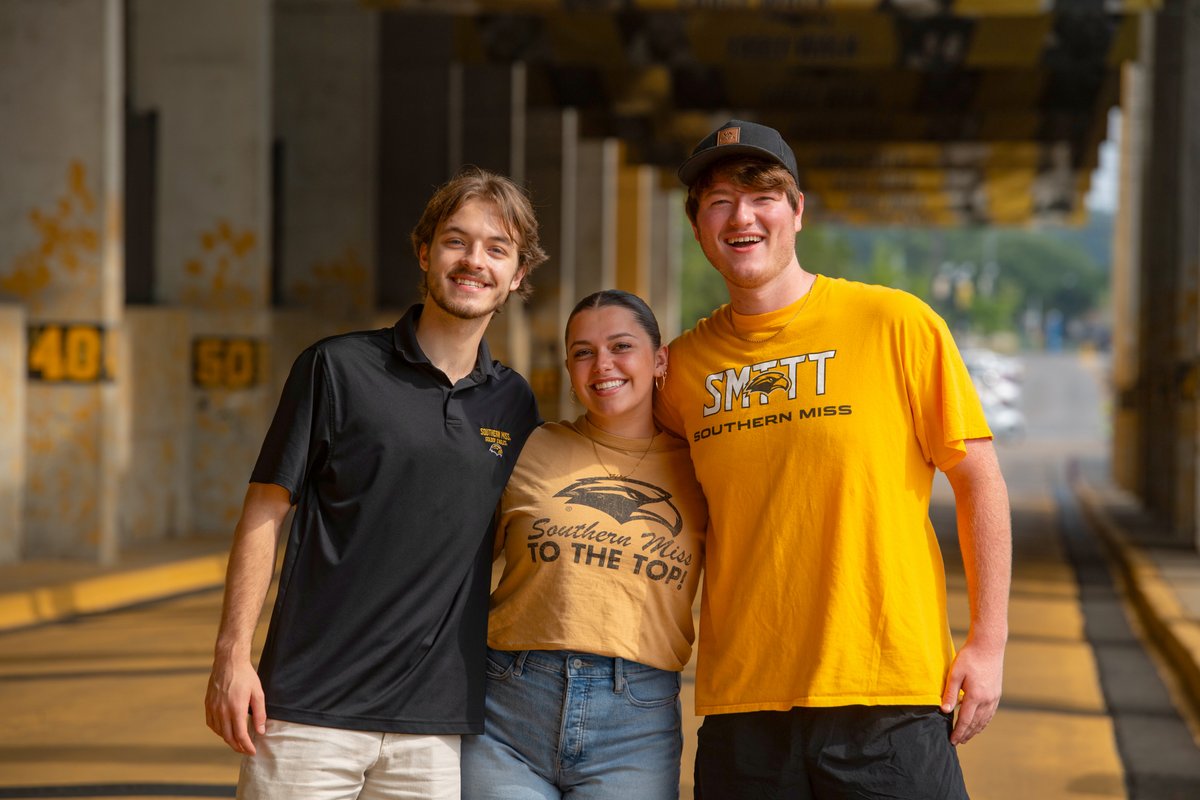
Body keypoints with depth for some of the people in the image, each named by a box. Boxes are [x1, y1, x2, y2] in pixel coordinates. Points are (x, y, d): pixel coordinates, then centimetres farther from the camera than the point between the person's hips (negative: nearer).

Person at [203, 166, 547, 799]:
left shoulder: (514, 404, 11)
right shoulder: (338, 368, 0)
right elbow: (264, 512, 0)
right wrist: (232, 653, -7)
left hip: (437, 724, 3)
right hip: (311, 709, -3)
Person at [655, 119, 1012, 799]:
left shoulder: (898, 324, -3)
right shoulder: (685, 364, 7)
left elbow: (979, 481, 0)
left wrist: (989, 643, -4)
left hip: (888, 695, -3)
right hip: (741, 703, 3)